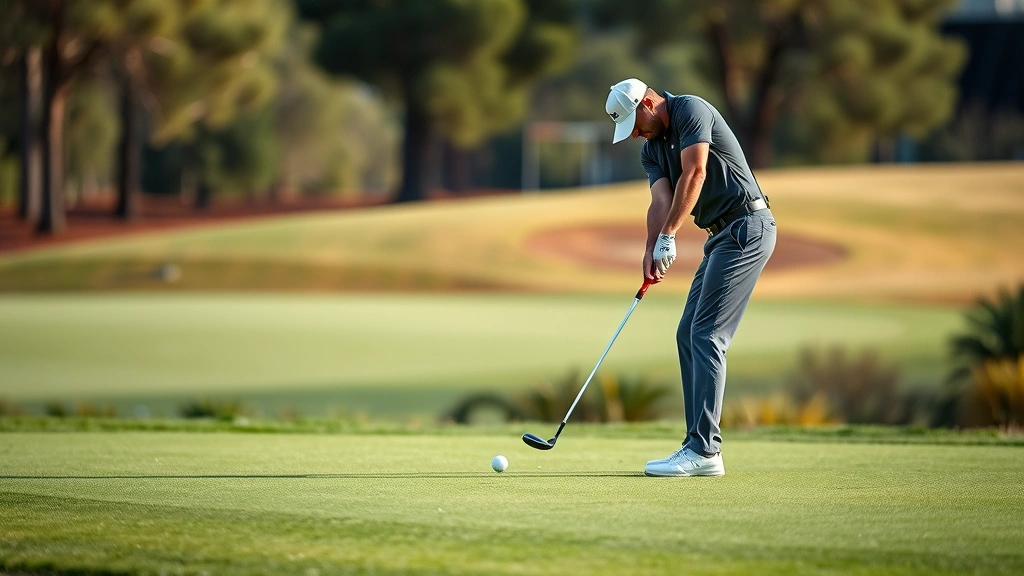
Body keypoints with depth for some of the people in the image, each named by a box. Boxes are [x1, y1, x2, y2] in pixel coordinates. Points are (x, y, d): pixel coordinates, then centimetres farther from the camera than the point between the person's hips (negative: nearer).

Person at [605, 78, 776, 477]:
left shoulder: (691, 110, -10)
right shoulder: (651, 151, 15)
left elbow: (694, 174, -21)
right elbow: (661, 200, 1)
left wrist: (668, 236, -22)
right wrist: (651, 251, -18)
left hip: (747, 226, -10)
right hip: (721, 235, 10)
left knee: (706, 335, -14)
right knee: (688, 335, 8)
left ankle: (704, 451, -16)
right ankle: (701, 446, 9)